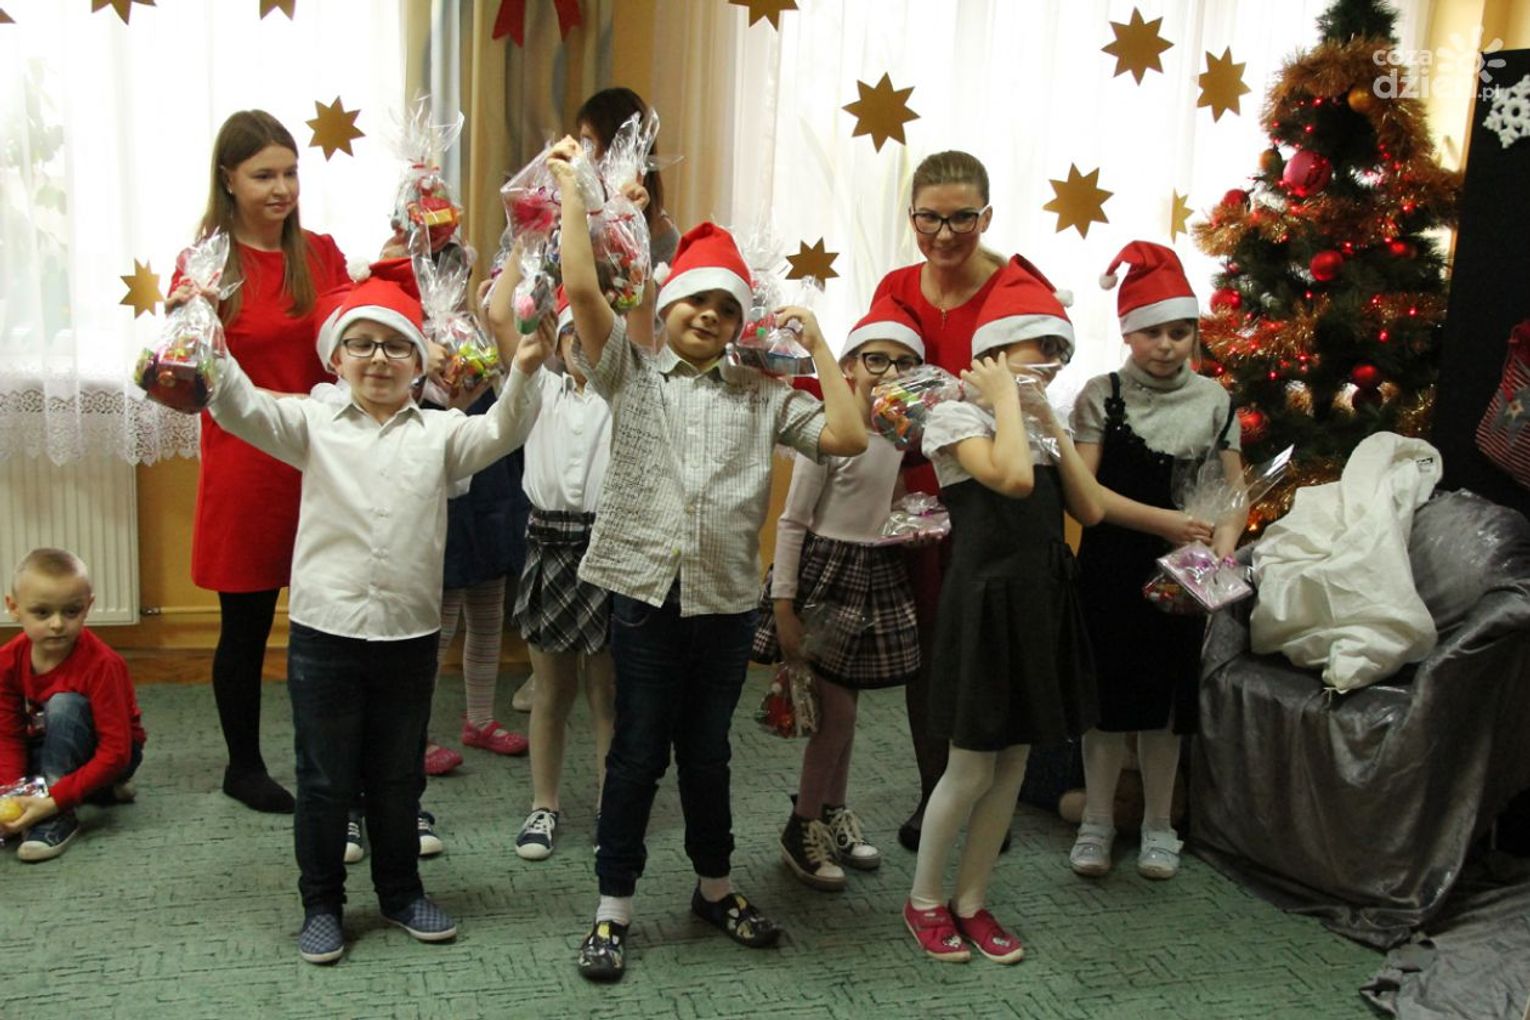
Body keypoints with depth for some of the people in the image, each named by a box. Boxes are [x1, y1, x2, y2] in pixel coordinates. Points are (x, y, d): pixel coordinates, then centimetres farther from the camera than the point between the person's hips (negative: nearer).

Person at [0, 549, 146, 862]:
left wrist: (54, 801, -38)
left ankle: (59, 817, -26)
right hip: (45, 749, 6)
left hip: (100, 754, -6)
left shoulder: (101, 664, -29)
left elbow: (116, 752, -30)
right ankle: (101, 791, -1)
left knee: (63, 704, -31)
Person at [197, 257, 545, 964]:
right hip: (324, 633, -1)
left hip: (410, 634, 1)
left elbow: (499, 433, -10)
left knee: (398, 775, 16)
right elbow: (239, 408, -7)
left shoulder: (439, 432, 4)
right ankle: (321, 903, 25)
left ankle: (401, 891, 32)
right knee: (324, 779, 9)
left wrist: (522, 373, -28)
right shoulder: (314, 426, 3)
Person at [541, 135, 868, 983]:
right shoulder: (629, 372, 3)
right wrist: (570, 186, -5)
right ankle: (613, 908, 19)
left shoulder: (761, 396, 8)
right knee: (638, 751, 6)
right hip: (644, 590, -2)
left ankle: (714, 887, 35)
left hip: (726, 598, 2)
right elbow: (582, 287, -9)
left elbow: (846, 437, -3)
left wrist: (817, 347, 1)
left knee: (706, 751, 16)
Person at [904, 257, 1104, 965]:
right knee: (972, 767, 1)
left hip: (1042, 601, 7)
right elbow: (1013, 478, -28)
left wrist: (1051, 422, 2)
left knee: (1013, 765, 11)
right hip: (986, 601, -7)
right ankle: (924, 900, 20)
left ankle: (972, 901, 25)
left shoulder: (1038, 427, 14)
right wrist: (1005, 400, -14)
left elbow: (1090, 510, 4)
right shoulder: (956, 415, -9)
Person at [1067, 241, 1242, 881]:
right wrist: (1163, 520, -21)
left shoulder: (1214, 402, 3)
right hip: (1111, 569, -2)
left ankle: (1157, 823, 26)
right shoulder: (1101, 396, -4)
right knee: (1108, 694, 5)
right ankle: (1097, 820, 22)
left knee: (1166, 697, 10)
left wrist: (1222, 547, -15)